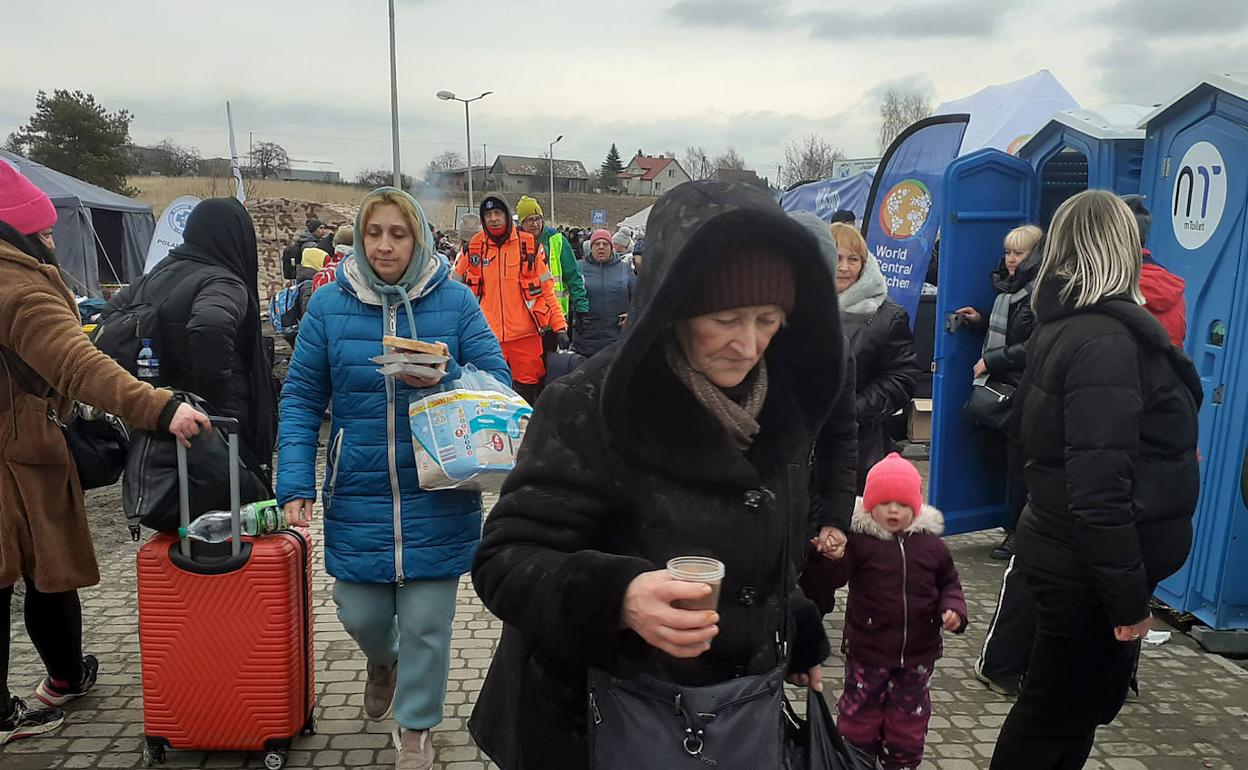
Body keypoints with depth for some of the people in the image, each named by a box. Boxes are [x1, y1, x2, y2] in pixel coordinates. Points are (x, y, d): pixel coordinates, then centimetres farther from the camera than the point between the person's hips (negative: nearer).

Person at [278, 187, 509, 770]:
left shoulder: (454, 300, -3)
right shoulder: (329, 304, 0)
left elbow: (498, 382, -2)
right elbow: (302, 399, 0)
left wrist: (444, 379, -22)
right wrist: (297, 484, -9)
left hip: (436, 495, -1)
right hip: (358, 495, 1)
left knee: (426, 623, 6)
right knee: (359, 613, 11)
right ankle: (382, 661, 49)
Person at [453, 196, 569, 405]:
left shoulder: (529, 245, 2)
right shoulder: (474, 247, 5)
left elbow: (547, 289, 3)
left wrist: (559, 325, -3)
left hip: (525, 334, -1)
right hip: (487, 336, 1)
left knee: (528, 390, 6)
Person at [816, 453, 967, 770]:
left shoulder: (931, 543, 0)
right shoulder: (858, 539, -13)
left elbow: (948, 582, 11)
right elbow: (835, 577, -22)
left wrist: (953, 609, -7)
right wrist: (832, 558, -44)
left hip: (917, 653, 3)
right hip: (867, 651, -3)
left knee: (909, 719, 18)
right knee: (860, 715, 10)